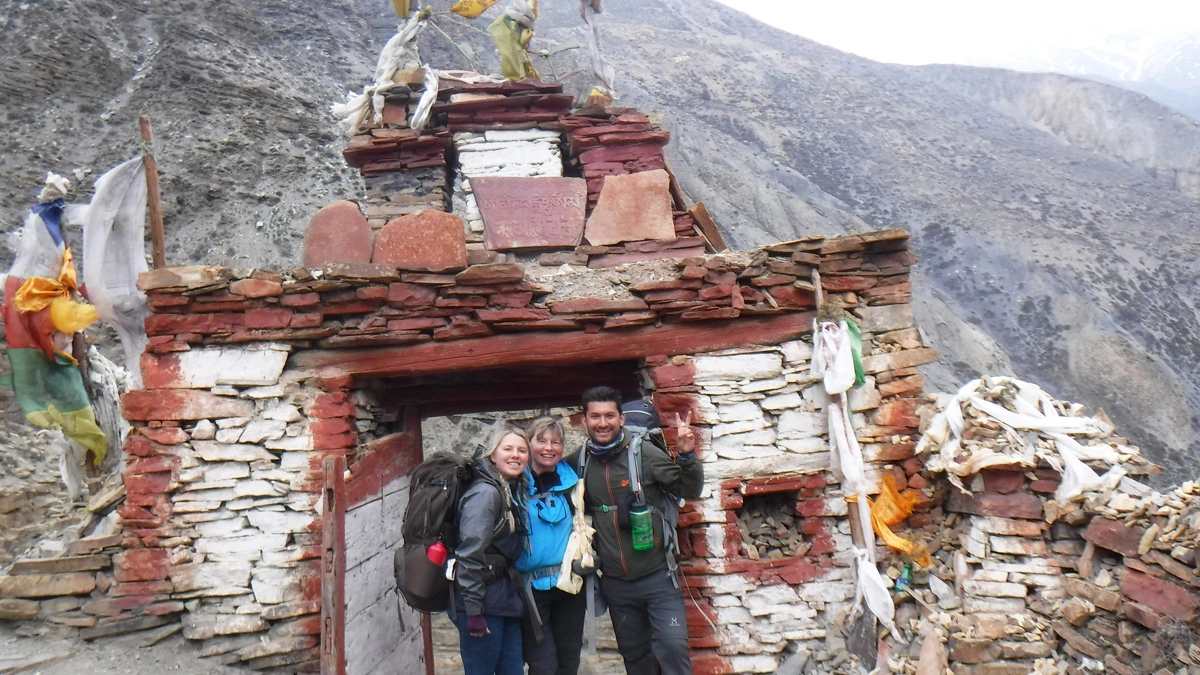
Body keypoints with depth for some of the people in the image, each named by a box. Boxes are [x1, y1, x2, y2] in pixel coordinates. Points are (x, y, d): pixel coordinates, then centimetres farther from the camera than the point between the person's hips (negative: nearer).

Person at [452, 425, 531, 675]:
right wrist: (473, 612, -21)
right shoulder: (486, 492, -16)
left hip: (506, 601, 9)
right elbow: (470, 553, -22)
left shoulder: (515, 491, 10)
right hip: (484, 606, -8)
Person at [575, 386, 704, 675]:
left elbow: (689, 491, -9)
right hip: (615, 583, 4)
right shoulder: (581, 459, -1)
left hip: (657, 576, -4)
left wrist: (686, 455, -25)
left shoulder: (644, 451, -12)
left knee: (672, 647, -7)